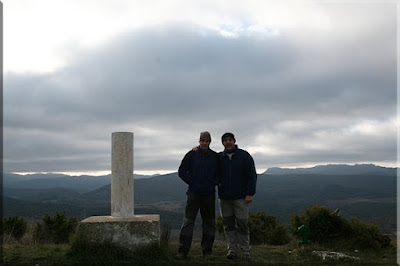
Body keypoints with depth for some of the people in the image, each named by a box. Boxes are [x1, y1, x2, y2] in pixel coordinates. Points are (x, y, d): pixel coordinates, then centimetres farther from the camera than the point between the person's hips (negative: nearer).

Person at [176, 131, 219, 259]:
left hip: (209, 194, 2)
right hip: (194, 193, -2)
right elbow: (182, 171, 3)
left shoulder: (215, 157, 4)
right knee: (188, 221, -4)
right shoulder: (192, 154, 0)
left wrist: (213, 183, 0)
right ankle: (183, 251, 1)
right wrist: (192, 183, -2)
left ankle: (207, 251, 17)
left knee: (209, 223, 7)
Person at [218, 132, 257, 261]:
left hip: (240, 197, -3)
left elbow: (252, 175, -2)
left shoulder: (244, 156, -1)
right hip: (224, 197, 3)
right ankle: (231, 250, 15)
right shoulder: (219, 157, 6)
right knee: (228, 224, 6)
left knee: (242, 224, -1)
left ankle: (245, 251, 9)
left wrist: (250, 193, -7)